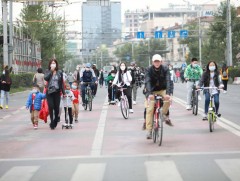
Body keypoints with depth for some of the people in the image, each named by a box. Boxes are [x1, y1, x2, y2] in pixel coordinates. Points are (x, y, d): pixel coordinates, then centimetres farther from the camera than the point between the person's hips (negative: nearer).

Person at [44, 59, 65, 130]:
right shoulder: (48, 72, 5)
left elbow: (62, 83, 9)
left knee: (57, 108, 1)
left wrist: (63, 92, 6)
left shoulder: (59, 73, 7)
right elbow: (45, 78, -16)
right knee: (51, 107, -9)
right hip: (49, 92, -1)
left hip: (57, 92, 1)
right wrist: (51, 70, -13)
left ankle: (55, 121, 21)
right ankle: (52, 122, -2)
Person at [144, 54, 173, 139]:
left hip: (162, 90, 1)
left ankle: (164, 115, -2)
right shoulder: (148, 69, -16)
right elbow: (147, 82, -27)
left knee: (168, 99, -29)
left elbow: (168, 81, -24)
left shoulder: (165, 69, -14)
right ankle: (149, 130, -10)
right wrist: (149, 94, -43)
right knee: (149, 110, -14)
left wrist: (167, 93, -39)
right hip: (152, 91, -1)